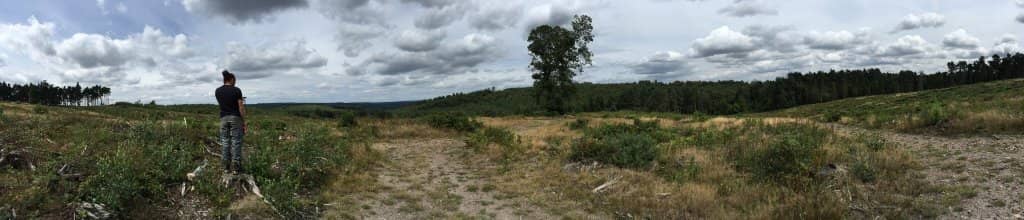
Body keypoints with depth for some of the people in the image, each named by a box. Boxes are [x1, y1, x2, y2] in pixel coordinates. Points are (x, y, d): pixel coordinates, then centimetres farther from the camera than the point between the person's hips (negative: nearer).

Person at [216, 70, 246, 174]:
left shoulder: (218, 91, 5)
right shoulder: (236, 90, -8)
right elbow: (241, 108, -10)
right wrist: (244, 122, -5)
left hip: (223, 118, 4)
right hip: (235, 118, -4)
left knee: (225, 142, 8)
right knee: (236, 142, -2)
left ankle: (226, 166, 8)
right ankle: (235, 167, -3)